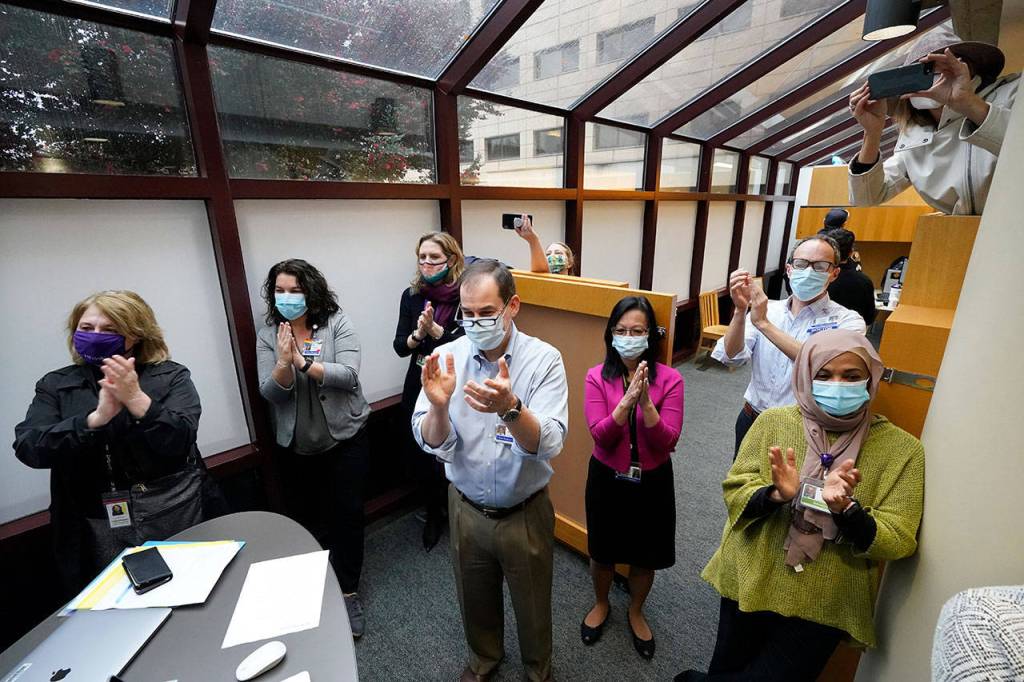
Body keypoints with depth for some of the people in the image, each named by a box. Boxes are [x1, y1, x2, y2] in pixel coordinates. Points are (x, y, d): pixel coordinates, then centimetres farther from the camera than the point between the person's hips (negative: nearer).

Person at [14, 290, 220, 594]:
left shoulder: (171, 375, -3)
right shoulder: (55, 385, 5)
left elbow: (179, 441, -14)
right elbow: (28, 448, -9)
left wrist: (135, 398, -26)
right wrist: (96, 417, -23)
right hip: (101, 531, 2)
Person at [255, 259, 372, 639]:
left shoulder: (337, 323, -9)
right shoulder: (267, 336, -2)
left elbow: (348, 375, -19)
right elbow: (270, 393, -10)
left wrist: (303, 362, -28)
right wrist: (284, 363, -28)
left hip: (345, 438, -2)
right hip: (296, 447, 3)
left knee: (347, 514, 4)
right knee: (305, 517, 18)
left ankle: (348, 591, 25)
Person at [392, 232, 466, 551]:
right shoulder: (411, 295, 2)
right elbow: (400, 346, 0)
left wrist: (434, 329, -24)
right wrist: (417, 334, -19)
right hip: (419, 389, 4)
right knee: (422, 458, 14)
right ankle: (433, 516, 39)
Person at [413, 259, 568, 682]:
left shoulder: (544, 359, -18)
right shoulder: (448, 357, -13)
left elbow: (549, 444, -27)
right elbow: (434, 445, -15)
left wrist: (509, 408, -46)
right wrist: (438, 406, -37)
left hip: (525, 512, -1)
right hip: (467, 510, 2)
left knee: (532, 602, 22)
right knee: (475, 598, 27)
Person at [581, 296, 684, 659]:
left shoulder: (670, 379, -13)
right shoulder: (596, 376, -12)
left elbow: (667, 442, -18)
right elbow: (600, 436, -20)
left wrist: (645, 402, -33)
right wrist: (628, 400, -34)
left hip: (653, 481, 0)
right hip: (607, 478, 0)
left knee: (645, 556, 20)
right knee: (602, 551, 20)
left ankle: (635, 612, 50)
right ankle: (600, 605, 51)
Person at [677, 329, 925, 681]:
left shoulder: (901, 448, -7)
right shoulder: (774, 421, -6)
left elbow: (897, 543, -10)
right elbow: (734, 491, -7)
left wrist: (845, 507, -28)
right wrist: (776, 495, -26)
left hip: (822, 606, 0)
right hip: (749, 584, 1)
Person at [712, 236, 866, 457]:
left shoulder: (847, 321, -9)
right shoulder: (765, 309, -2)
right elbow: (731, 357, -13)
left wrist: (764, 323, -29)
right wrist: (740, 310, -27)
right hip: (752, 419, 3)